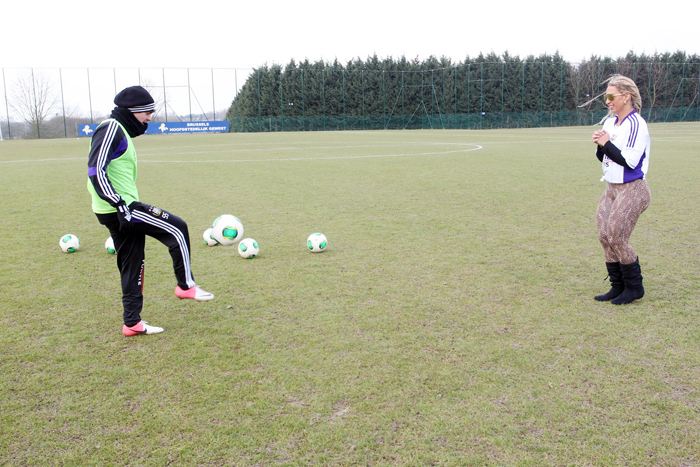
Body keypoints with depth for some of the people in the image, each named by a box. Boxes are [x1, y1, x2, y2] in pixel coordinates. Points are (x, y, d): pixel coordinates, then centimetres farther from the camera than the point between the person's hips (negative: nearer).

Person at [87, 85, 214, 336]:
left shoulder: (121, 132, 20)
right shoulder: (111, 129, -11)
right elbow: (96, 171, -20)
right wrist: (121, 205, -23)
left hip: (122, 209, 10)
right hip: (117, 210, -10)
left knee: (132, 265, 12)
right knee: (177, 229, -7)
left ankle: (132, 323, 19)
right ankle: (186, 285, 4)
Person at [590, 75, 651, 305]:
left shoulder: (636, 124, -15)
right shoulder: (610, 122, 11)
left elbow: (630, 161, -21)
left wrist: (607, 143, -15)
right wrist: (600, 145, -4)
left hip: (632, 190, -8)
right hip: (612, 188, 8)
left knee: (617, 238, -7)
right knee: (605, 236, 7)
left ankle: (634, 287, 11)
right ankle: (618, 286, 19)